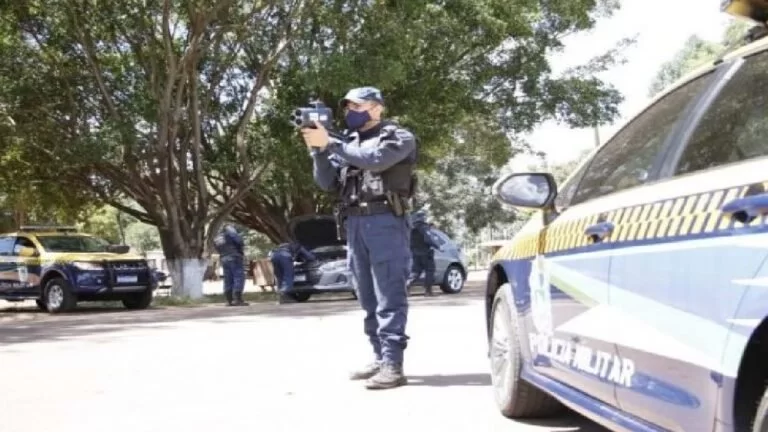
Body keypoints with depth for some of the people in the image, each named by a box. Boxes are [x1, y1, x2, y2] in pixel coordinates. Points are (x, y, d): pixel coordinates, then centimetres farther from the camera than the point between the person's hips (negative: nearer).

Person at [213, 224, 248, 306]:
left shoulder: (216, 238, 21)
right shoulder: (230, 231, 1)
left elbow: (219, 250, 15)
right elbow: (239, 241, -12)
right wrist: (241, 248, 5)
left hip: (224, 260, 7)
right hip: (234, 258, -7)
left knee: (228, 280, 7)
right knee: (239, 277, -9)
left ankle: (229, 300, 4)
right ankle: (238, 299, -18)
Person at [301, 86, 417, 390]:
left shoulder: (398, 137, 5)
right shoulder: (347, 142, 22)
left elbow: (374, 159, -15)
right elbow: (327, 182, 14)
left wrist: (330, 143, -15)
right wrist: (318, 149, -1)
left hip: (385, 222, -6)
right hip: (354, 225, 6)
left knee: (389, 297, -10)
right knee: (369, 299, 7)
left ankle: (393, 365, -12)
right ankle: (380, 359, 14)